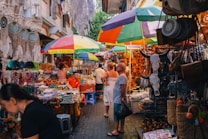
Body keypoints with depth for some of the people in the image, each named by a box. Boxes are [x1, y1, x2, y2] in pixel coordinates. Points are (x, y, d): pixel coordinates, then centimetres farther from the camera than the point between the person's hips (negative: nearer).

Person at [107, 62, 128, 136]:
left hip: (118, 100, -10)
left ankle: (115, 131, -2)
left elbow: (123, 88, -25)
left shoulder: (122, 76, -18)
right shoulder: (122, 76, 15)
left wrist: (122, 97, -23)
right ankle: (121, 129, 23)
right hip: (119, 99, 10)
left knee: (116, 115, -6)